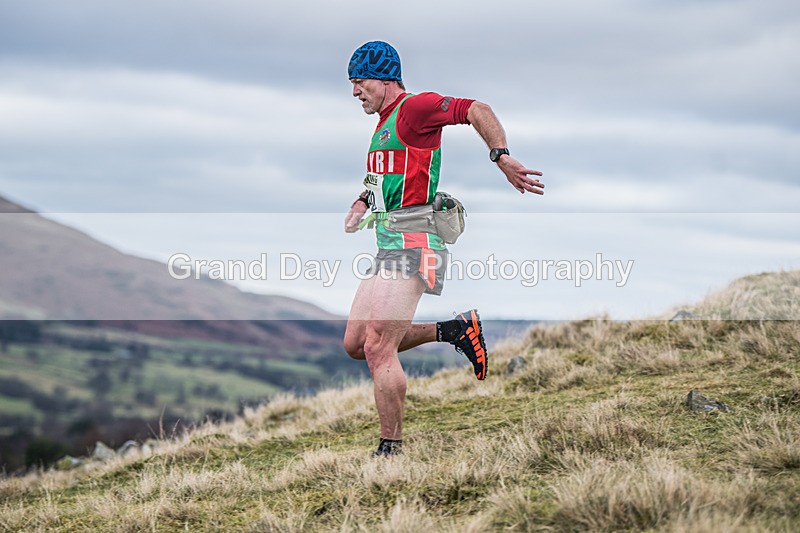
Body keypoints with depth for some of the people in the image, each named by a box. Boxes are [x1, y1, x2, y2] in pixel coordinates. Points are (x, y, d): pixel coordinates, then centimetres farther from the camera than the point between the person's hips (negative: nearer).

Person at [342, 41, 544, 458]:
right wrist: (363, 202, 14)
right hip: (387, 249, 10)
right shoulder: (384, 124, 22)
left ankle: (391, 450, -7)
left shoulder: (414, 108, -7)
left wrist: (502, 158, -28)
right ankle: (456, 330, 16)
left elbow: (476, 110, -18)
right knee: (355, 345, 9)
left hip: (412, 246, -10)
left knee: (378, 349, -14)